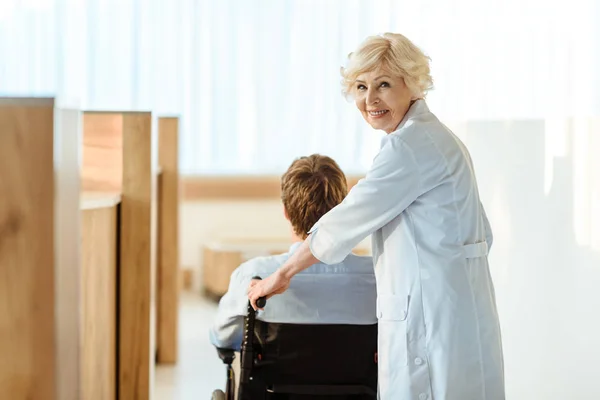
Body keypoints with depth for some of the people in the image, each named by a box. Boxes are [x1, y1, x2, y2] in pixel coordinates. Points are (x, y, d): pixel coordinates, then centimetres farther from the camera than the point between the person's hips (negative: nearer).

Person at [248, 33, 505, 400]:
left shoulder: (412, 145, -14)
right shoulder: (437, 137, 18)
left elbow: (348, 220, -11)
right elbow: (482, 233, 21)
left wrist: (281, 277, 1)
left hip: (432, 316, -10)